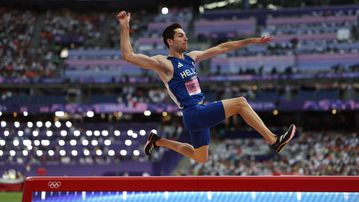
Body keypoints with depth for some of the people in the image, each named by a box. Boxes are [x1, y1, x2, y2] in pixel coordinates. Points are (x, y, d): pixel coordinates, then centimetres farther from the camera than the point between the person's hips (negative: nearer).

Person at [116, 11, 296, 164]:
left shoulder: (192, 57, 13)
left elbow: (222, 48, 18)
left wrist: (251, 41, 16)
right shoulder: (164, 63, -9)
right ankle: (273, 141, -13)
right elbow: (128, 56, -18)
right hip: (193, 114, -9)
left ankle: (158, 141, 30)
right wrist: (125, 27, -27)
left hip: (201, 114, 9)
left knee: (200, 159, 20)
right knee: (240, 103, -17)